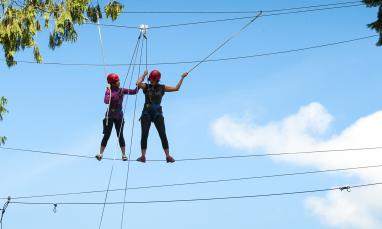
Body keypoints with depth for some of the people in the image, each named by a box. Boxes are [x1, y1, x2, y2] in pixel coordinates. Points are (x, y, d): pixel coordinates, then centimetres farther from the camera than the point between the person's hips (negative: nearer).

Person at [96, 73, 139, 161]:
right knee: (106, 135, -4)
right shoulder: (109, 91, -7)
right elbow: (106, 101, -24)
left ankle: (124, 154, 10)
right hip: (109, 115, -2)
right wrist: (109, 92, -26)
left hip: (119, 116, 2)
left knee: (120, 135, 3)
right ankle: (100, 154, 0)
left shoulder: (122, 90, 2)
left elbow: (134, 91, -2)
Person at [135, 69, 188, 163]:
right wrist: (144, 75, -4)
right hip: (146, 114, 0)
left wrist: (182, 78, 5)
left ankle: (168, 156, -1)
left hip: (157, 114, 0)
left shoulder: (162, 88, 5)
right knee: (144, 135, -4)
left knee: (163, 135, -4)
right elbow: (138, 83, -16)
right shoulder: (146, 87, 3)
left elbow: (176, 88, 4)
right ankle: (143, 156, 0)